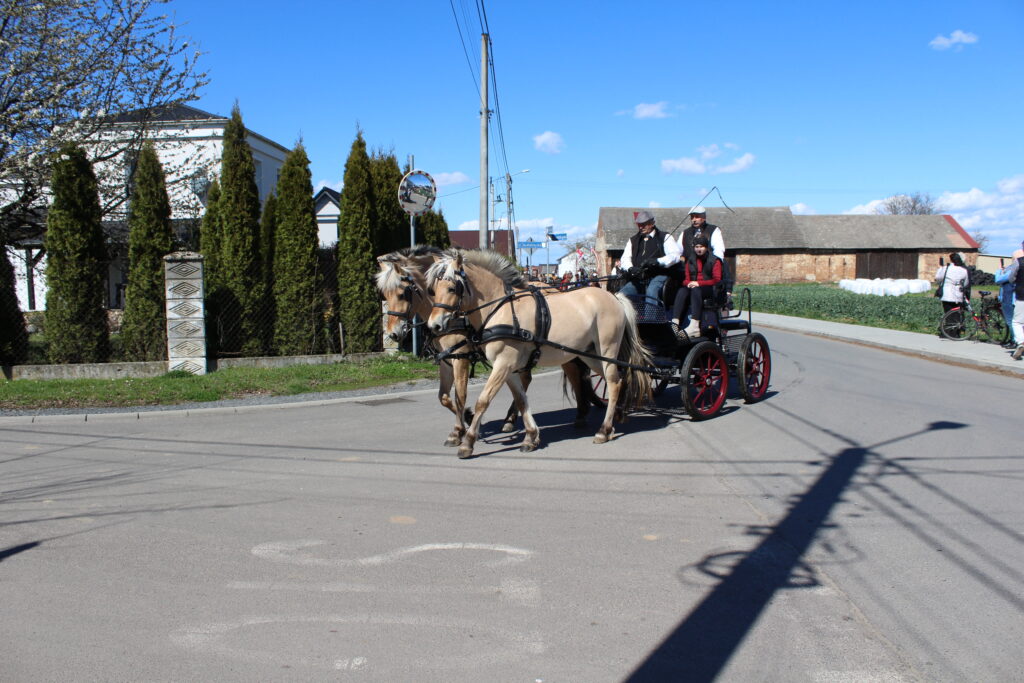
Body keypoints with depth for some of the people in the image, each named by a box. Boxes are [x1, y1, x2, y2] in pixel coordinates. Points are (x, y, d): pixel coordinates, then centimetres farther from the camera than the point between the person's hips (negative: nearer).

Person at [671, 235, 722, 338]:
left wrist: (699, 283, -17)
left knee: (696, 290, -36)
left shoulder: (714, 260, 5)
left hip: (710, 290, -4)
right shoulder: (690, 261, 19)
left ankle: (694, 326, -50)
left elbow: (717, 280, -6)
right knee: (681, 291, -29)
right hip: (693, 287, 4)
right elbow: (686, 279, 15)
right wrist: (689, 283, -11)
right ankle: (675, 323, -45)